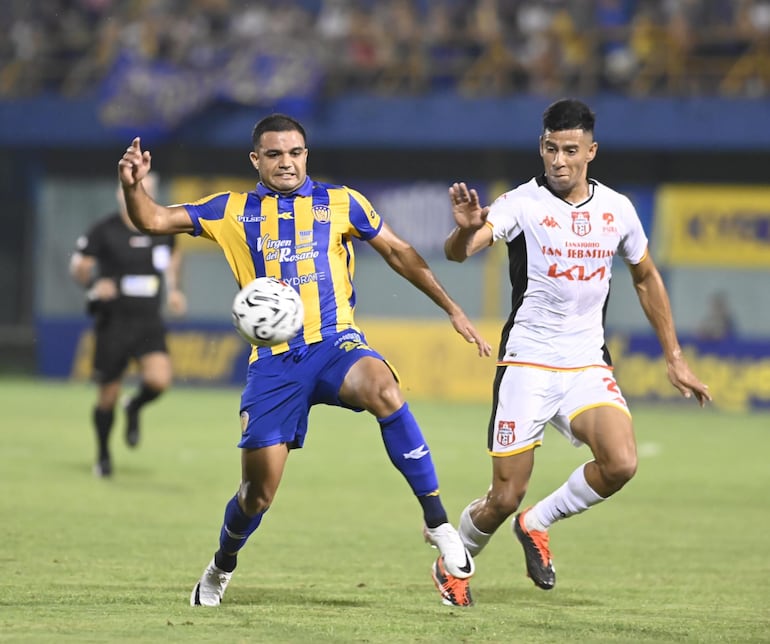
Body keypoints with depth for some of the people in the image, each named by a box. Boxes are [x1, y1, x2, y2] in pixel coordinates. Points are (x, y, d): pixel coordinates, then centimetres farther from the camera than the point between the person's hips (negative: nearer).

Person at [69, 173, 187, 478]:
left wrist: (173, 289, 11)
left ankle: (135, 408, 14)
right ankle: (103, 456, 27)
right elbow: (79, 265, -1)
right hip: (112, 323, -2)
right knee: (108, 395, 3)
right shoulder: (104, 230, -8)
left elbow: (173, 255, 24)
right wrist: (94, 284, -21)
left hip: (149, 322, 2)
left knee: (159, 379, -22)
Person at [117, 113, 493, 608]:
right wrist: (134, 186, -17)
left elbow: (398, 253, 17)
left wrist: (453, 310, 16)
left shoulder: (339, 203, 9)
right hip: (273, 362, 1)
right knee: (258, 492, -1)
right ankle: (222, 568, 33)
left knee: (383, 389, -36)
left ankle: (439, 526, -31)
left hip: (335, 343, -1)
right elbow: (154, 220, 5)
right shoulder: (233, 212, 9)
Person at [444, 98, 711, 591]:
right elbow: (459, 252, -28)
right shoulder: (522, 203, -11)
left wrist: (674, 357, 18)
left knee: (621, 463, -22)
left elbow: (646, 278, 19)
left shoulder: (617, 209, 3)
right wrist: (466, 230, -52)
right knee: (505, 499, -3)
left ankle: (537, 523, 5)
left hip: (589, 366, 3)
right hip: (527, 366, -3)